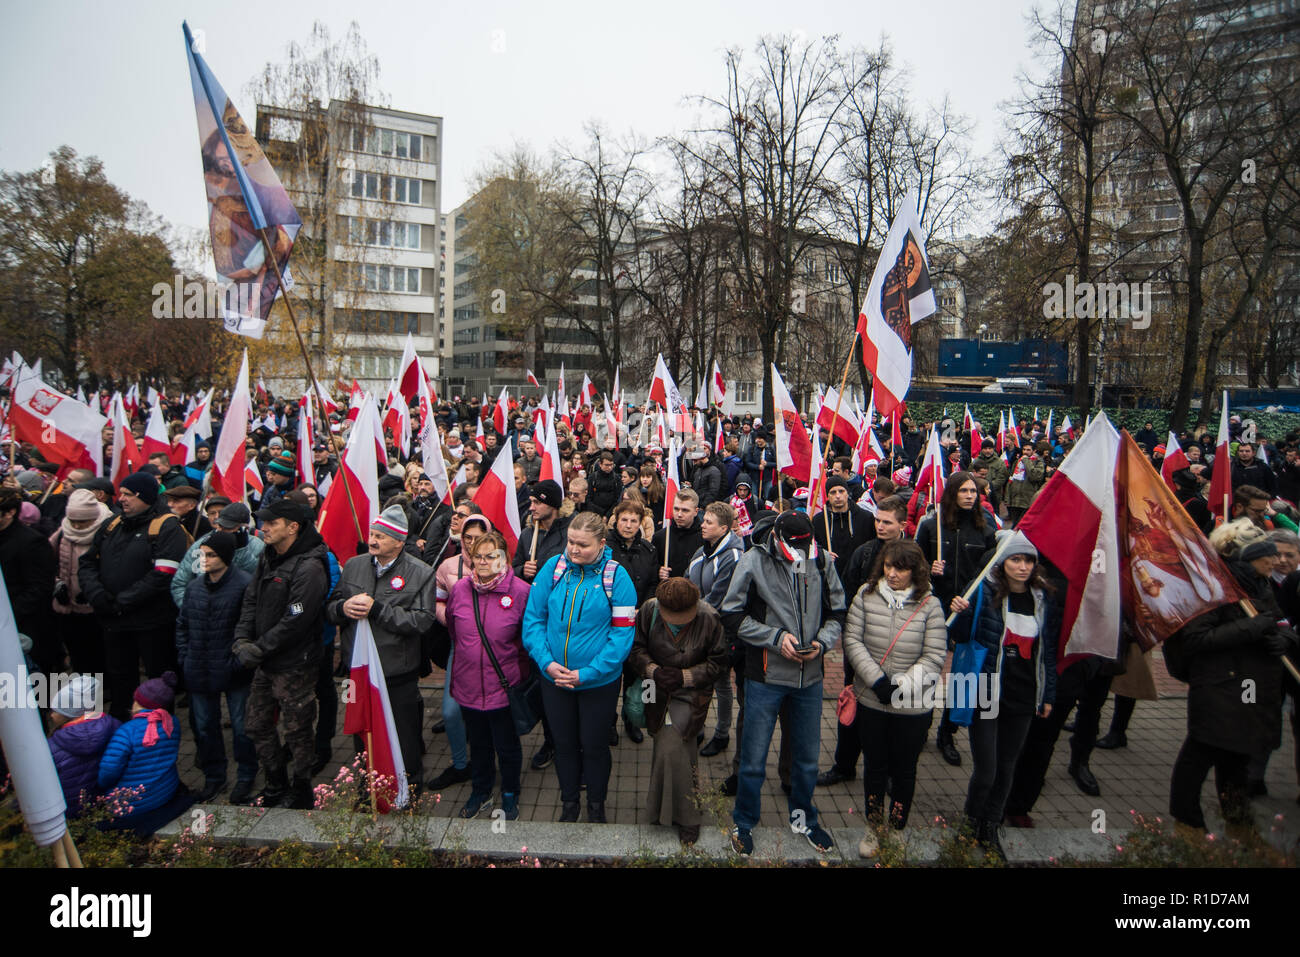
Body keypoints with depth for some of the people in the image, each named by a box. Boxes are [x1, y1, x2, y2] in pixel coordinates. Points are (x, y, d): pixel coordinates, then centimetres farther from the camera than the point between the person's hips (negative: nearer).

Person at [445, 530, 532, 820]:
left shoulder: (520, 591, -14)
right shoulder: (460, 589, -3)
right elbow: (452, 628, 15)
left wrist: (522, 672, 0)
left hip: (504, 685, -3)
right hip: (468, 684, 3)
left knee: (507, 746, 13)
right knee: (478, 744, 21)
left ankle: (509, 796, 36)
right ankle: (480, 793, 43)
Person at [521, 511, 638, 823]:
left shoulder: (616, 576, -15)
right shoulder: (553, 567, -8)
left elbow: (622, 633, -16)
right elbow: (533, 618, -4)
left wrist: (587, 673, -20)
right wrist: (546, 662, -16)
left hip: (599, 681, -2)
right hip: (554, 677, 2)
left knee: (594, 745, 16)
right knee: (564, 743, 20)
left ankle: (596, 805, 41)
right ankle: (569, 802, 43)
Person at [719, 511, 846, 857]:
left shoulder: (821, 561, -2)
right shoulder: (755, 561, -11)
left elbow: (837, 613, 8)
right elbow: (733, 614, -8)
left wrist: (823, 641, -10)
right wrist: (776, 637, -16)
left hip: (810, 676, 3)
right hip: (765, 676, -3)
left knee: (807, 756, 19)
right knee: (754, 759, 8)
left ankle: (803, 817, 43)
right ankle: (744, 824, 31)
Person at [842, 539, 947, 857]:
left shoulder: (929, 605, -8)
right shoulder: (866, 596, -4)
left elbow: (934, 657, -8)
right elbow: (852, 640, -4)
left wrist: (900, 687, -16)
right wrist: (876, 680, -14)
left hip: (913, 706, -1)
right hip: (871, 702, 1)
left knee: (904, 769, 14)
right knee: (874, 766, 16)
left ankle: (896, 830, 34)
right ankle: (873, 828, 36)